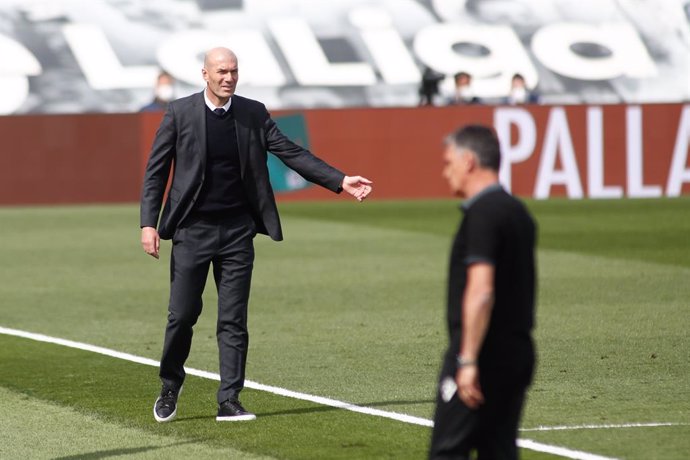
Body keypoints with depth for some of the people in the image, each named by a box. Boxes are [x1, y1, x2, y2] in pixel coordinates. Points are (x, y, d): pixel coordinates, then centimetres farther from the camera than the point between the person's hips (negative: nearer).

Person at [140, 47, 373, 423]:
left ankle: (229, 402, 5)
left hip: (237, 230, 2)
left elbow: (291, 153, 3)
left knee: (234, 320, 2)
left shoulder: (253, 114, 4)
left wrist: (340, 181, -6)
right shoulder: (179, 114, -3)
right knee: (182, 315, 0)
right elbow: (156, 171, -1)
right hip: (193, 230, -2)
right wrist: (149, 223, -10)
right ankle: (169, 389, 22)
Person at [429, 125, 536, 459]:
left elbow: (481, 290, -23)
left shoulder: (482, 213, -14)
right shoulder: (517, 211, 15)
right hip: (517, 353, 9)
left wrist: (468, 360, -23)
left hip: (483, 355, -9)